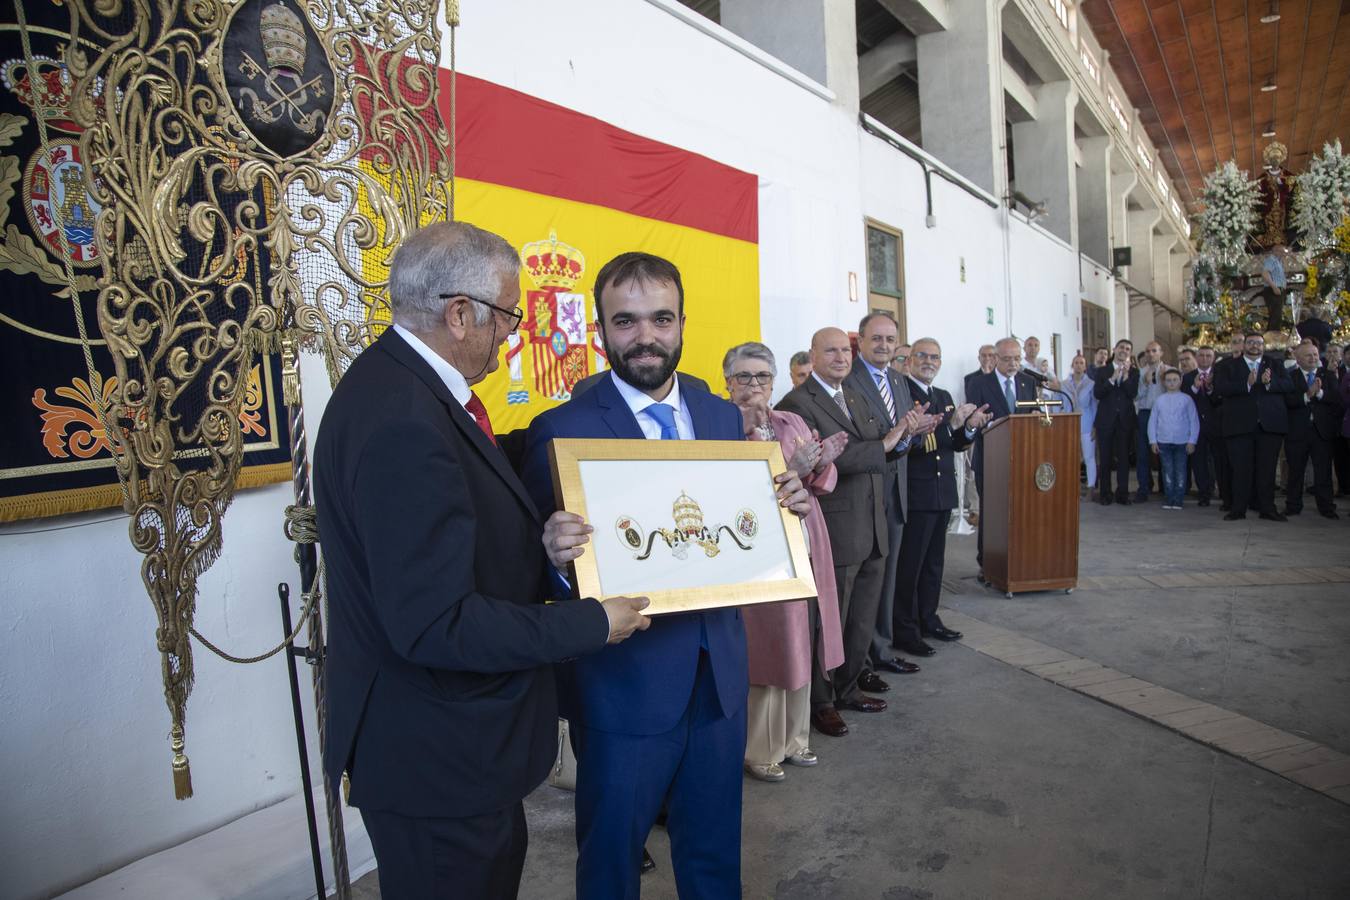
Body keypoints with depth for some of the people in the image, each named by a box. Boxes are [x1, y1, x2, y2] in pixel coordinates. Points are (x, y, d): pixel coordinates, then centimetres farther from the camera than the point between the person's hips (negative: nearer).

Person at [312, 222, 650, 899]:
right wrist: (592, 623, -21)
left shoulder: (402, 381, 2)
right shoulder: (403, 423, -29)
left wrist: (535, 546, -10)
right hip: (437, 762, -9)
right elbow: (435, 625, -30)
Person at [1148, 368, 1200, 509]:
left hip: (1182, 441, -1)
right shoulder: (1159, 400, 4)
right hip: (1163, 441, 1)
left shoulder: (1187, 399, 0)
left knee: (1180, 470, 3)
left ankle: (1178, 499, 8)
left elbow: (1194, 421, 0)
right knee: (1167, 470, 5)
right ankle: (1168, 498, 11)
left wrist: (1192, 441, -5)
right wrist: (1153, 441, -1)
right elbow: (1153, 421, 4)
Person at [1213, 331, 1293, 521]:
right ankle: (1238, 509, 5)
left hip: (1270, 424, 2)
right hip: (1240, 425, -2)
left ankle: (1267, 508, 11)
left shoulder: (1276, 364, 15)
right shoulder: (1227, 366, 8)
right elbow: (1220, 388, -8)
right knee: (1241, 468, 0)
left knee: (1267, 468, 4)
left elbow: (1289, 385, 0)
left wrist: (1269, 382, -19)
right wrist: (1247, 383, -20)